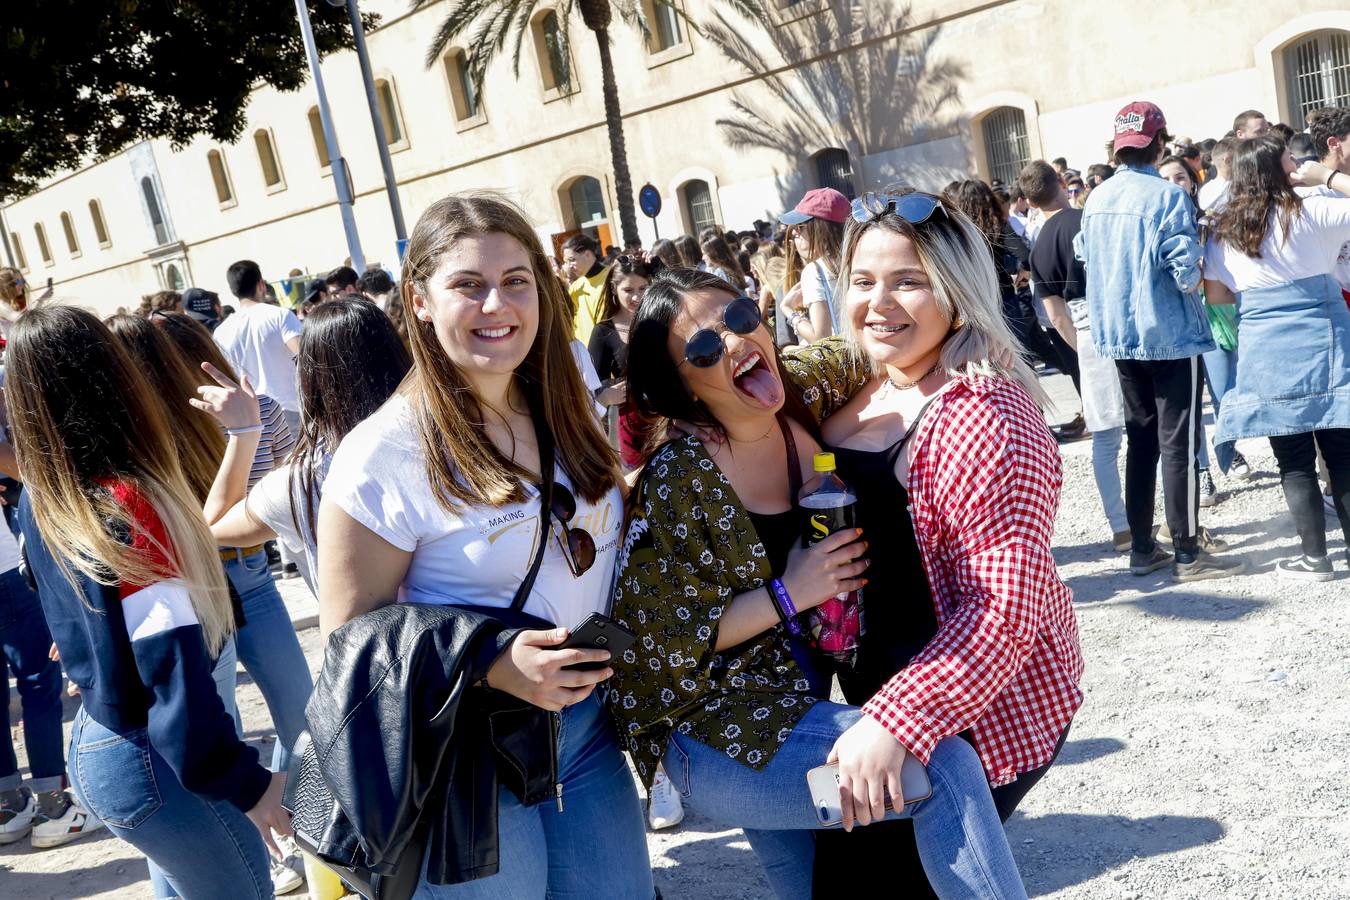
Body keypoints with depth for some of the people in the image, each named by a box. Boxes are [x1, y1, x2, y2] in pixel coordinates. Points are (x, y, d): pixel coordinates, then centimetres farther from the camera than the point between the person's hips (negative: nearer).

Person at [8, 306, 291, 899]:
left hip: (92, 745, 8)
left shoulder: (36, 504, 0)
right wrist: (243, 781, -21)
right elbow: (174, 664, -27)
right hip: (157, 762, -8)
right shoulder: (127, 501, -25)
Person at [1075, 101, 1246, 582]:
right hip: (1169, 333, -6)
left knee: (1140, 438, 14)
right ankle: (1188, 554, 6)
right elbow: (1186, 270, -19)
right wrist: (1194, 280, 3)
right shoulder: (1167, 197, -15)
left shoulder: (1096, 199, 4)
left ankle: (1142, 548, 19)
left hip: (1119, 335, 6)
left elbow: (1085, 259, 11)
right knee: (1178, 442, 0)